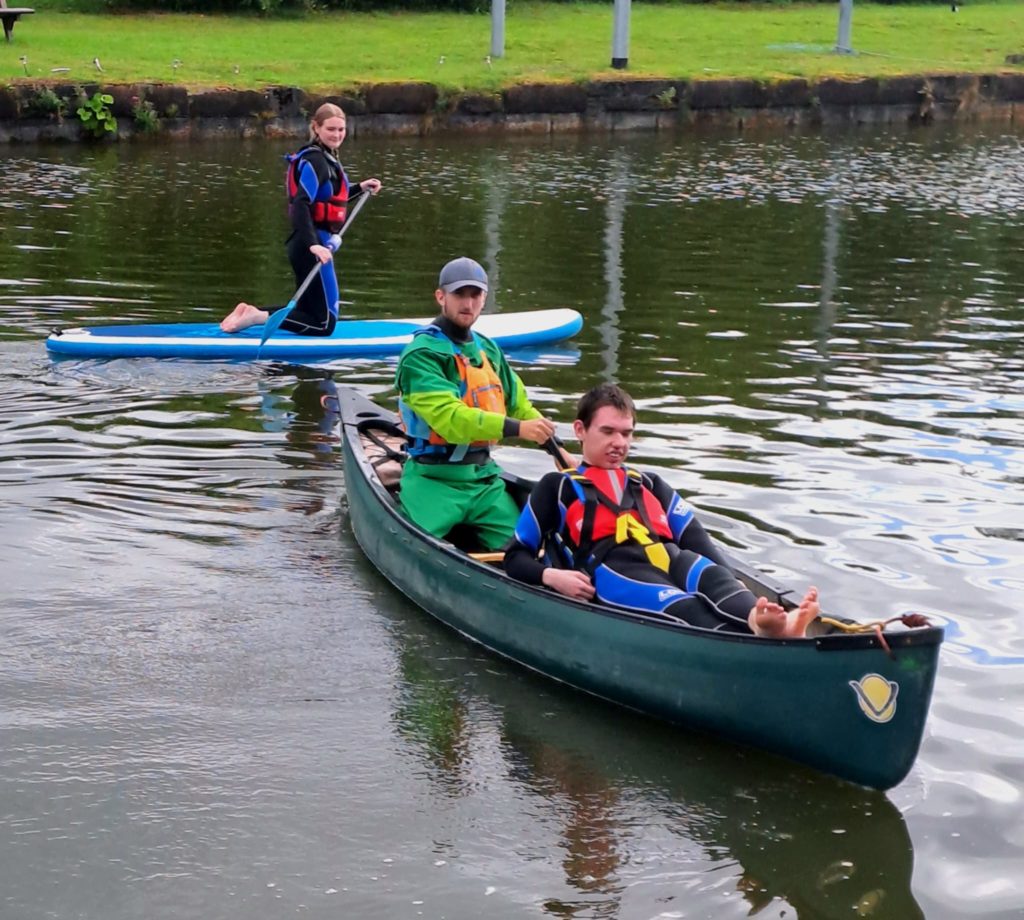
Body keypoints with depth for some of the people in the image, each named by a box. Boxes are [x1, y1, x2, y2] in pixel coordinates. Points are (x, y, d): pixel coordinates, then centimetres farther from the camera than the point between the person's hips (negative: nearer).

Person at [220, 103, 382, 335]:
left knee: (310, 312, 20)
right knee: (324, 324, -8)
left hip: (310, 243, 10)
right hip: (311, 246, -10)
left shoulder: (326, 158, 16)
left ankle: (251, 312, 15)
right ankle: (258, 316, -10)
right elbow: (301, 203, -25)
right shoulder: (315, 160, -14)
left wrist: (360, 188, 21)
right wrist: (313, 244, -34)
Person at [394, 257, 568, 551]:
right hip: (434, 480, -6)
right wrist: (515, 428, -34)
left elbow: (518, 403, 29)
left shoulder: (488, 349, 15)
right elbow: (449, 418, -26)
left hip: (484, 475, 6)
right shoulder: (421, 354, -11)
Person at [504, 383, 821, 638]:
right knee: (679, 606, -38)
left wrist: (731, 585, 1)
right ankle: (749, 634, -69)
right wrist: (549, 576, -6)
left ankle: (756, 618, -67)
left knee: (711, 575, -34)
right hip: (610, 570, -5)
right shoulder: (557, 488, 25)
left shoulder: (650, 485, 36)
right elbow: (516, 556, 19)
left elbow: (694, 538, 21)